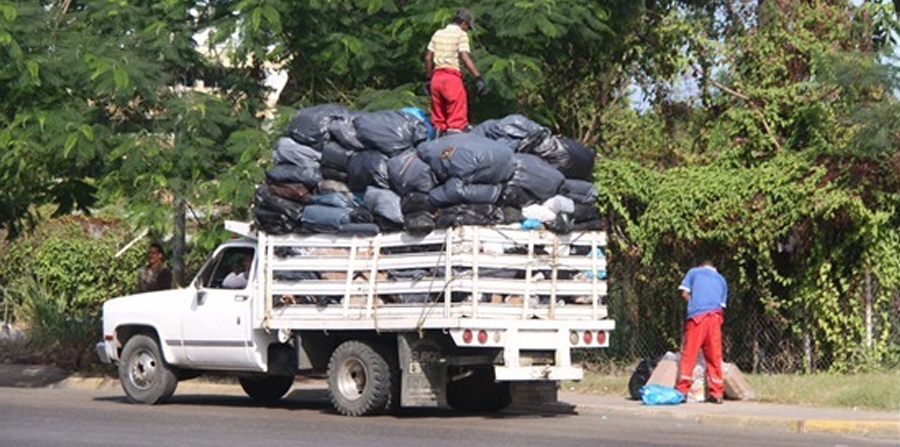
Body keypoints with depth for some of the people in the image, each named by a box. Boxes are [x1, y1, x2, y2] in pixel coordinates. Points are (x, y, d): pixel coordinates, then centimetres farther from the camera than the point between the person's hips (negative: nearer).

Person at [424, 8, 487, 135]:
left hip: (436, 76, 6)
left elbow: (428, 58, 16)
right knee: (457, 117, -8)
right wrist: (478, 77, -16)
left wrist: (429, 79, 24)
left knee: (438, 116, 11)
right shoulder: (461, 34, 0)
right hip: (452, 77, -6)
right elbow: (465, 57, -12)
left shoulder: (438, 34, 18)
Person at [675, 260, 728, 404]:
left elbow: (685, 293, 10)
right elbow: (722, 304, 16)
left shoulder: (694, 272, 18)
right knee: (714, 356, 4)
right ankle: (717, 393, 2)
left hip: (697, 315, -2)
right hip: (715, 316, 2)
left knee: (689, 354, -3)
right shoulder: (721, 279, 24)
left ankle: (681, 391, -8)